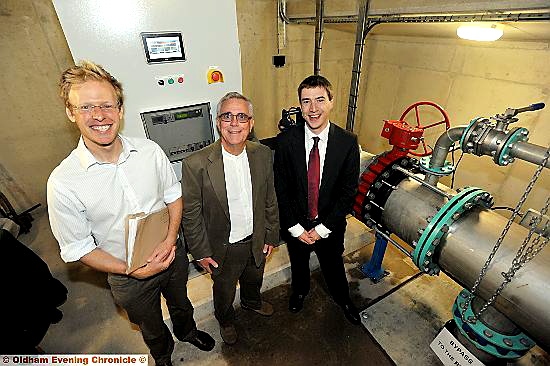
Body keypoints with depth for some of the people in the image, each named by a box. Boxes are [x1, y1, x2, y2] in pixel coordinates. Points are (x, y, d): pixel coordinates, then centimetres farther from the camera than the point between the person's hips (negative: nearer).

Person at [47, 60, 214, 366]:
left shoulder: (150, 151, -17)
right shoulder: (63, 182, -23)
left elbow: (174, 195, -4)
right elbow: (77, 248, -13)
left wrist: (170, 241, -18)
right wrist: (132, 271, -21)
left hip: (173, 255, 2)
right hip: (129, 277, -2)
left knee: (180, 303, 32)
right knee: (151, 326, 28)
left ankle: (187, 331, 67)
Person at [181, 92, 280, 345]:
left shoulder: (263, 155, -12)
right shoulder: (196, 164, -24)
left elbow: (270, 199, -2)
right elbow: (190, 213, -14)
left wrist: (271, 236, 3)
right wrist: (201, 252, -8)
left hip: (257, 242, 4)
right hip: (223, 248, -3)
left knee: (253, 280, 32)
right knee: (224, 292, 26)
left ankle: (251, 302, 68)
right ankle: (226, 320, 60)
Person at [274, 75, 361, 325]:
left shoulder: (348, 142, -16)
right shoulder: (285, 141, -17)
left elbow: (348, 191, -12)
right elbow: (281, 189, -11)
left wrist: (323, 228, -13)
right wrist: (295, 228, -11)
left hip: (330, 226, 0)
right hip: (295, 226, 1)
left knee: (333, 266, 25)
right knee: (298, 263, 27)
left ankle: (343, 299, 58)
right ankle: (299, 291, 61)